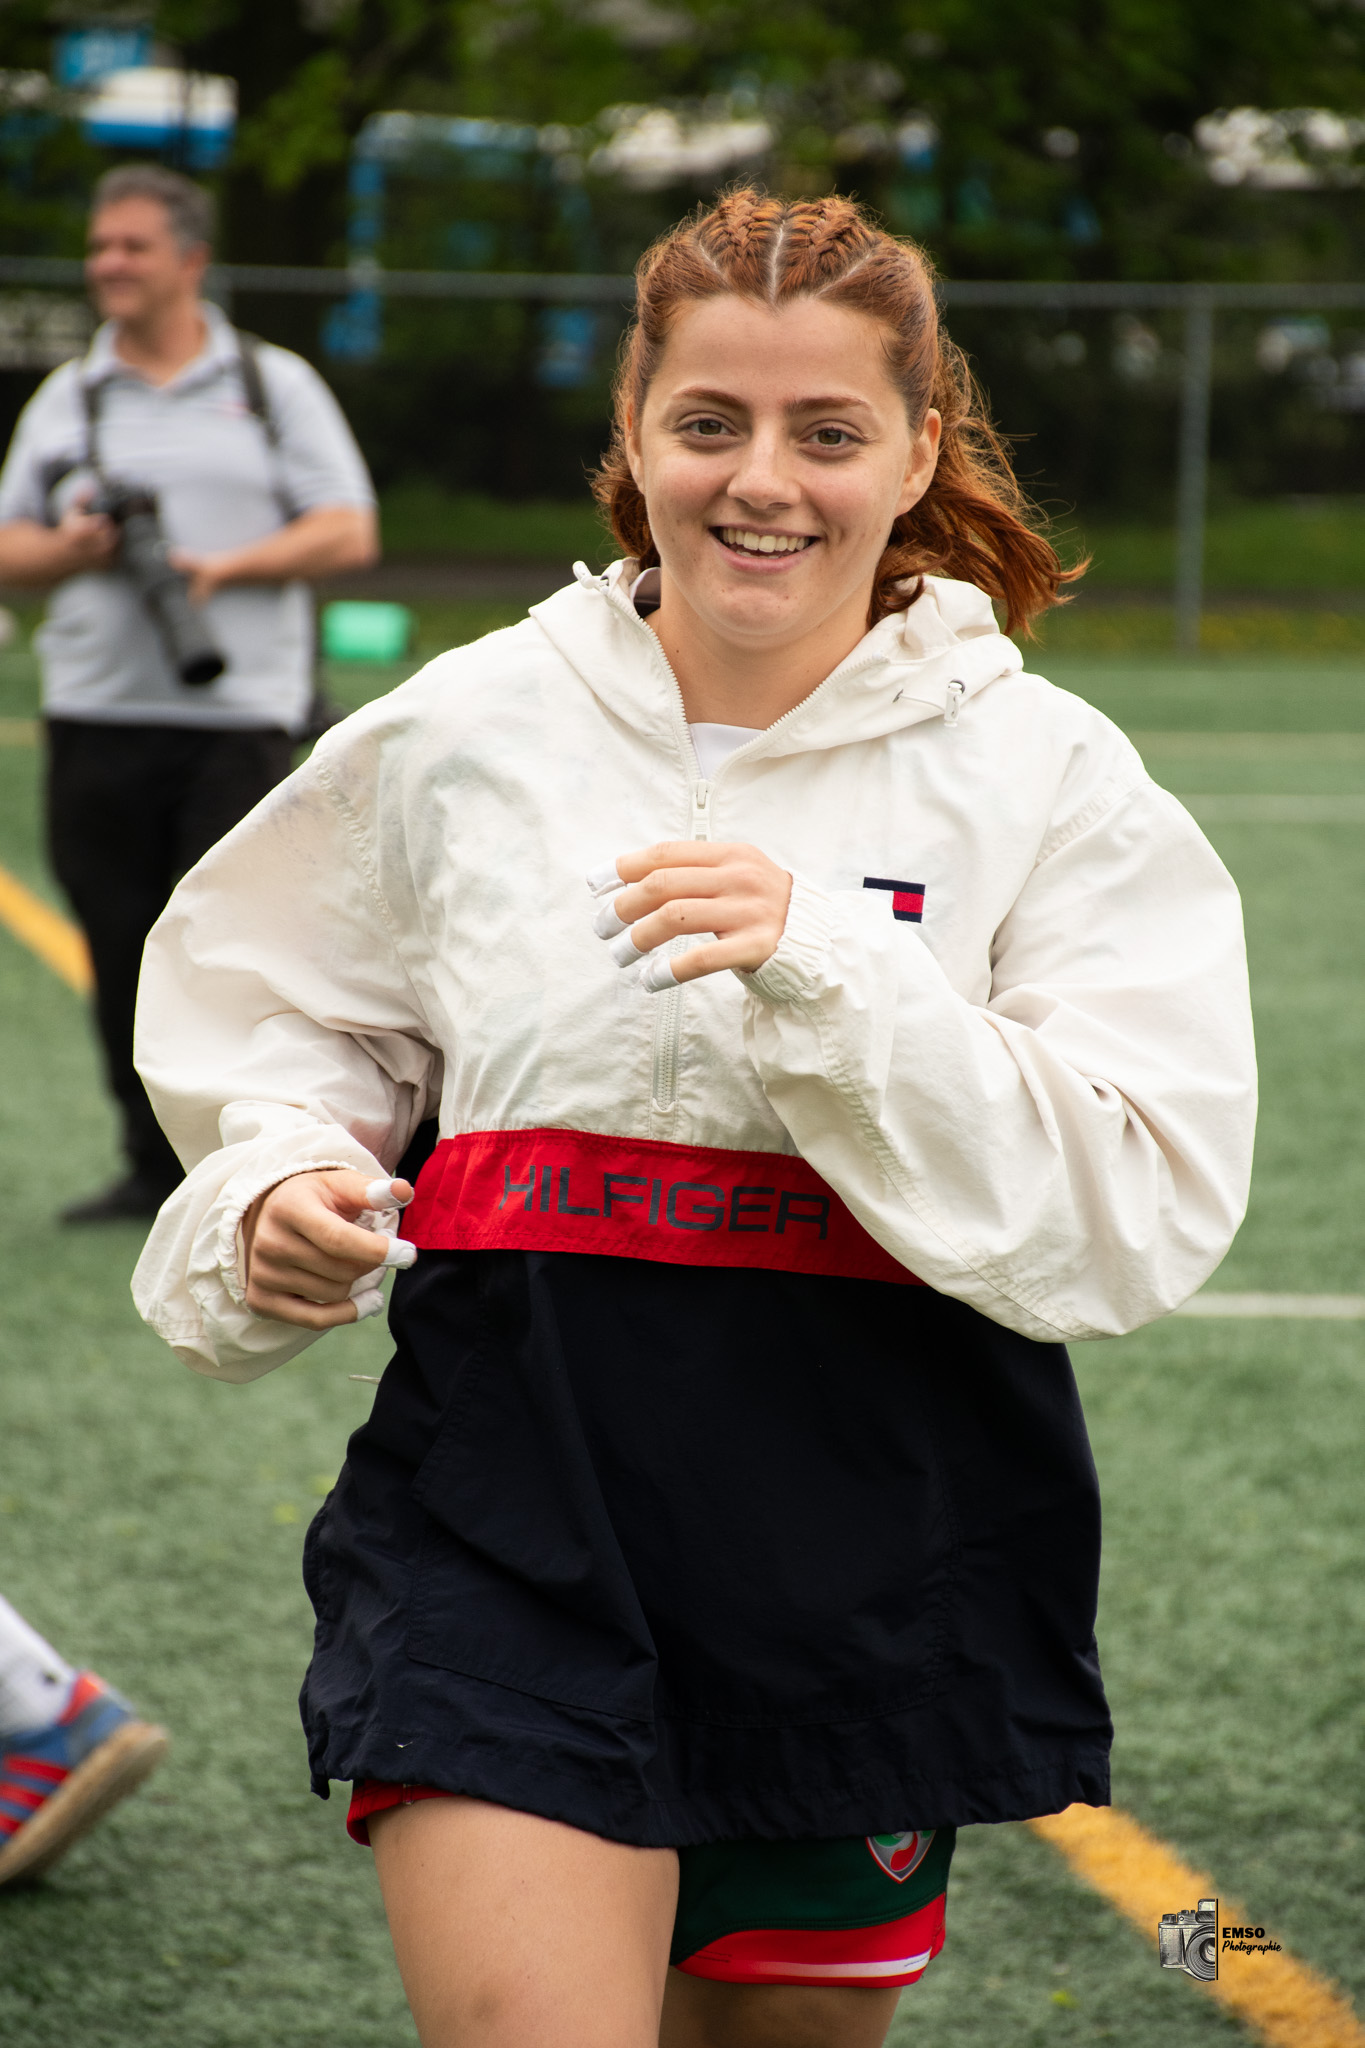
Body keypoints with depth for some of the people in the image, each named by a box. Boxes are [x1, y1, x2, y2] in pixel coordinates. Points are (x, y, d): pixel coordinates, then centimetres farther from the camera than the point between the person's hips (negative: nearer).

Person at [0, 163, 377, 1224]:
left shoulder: (276, 385, 7)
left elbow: (349, 531, 1)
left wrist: (224, 566, -13)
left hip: (239, 710, -3)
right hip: (97, 713, 3)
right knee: (125, 954, 3)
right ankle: (154, 1168, 12)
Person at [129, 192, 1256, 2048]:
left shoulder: (1044, 780, -3)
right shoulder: (460, 735, 2)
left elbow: (1138, 1217, -13)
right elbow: (281, 1022, 20)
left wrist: (833, 968, -23)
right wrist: (283, 1189, -2)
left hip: (876, 1567, 1)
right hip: (509, 1528, 0)